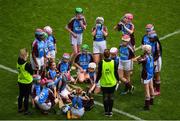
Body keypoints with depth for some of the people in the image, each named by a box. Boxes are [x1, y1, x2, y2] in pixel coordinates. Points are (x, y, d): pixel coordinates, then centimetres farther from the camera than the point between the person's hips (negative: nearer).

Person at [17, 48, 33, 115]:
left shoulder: (19, 62, -9)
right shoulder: (27, 64, -29)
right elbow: (31, 72, -16)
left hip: (20, 81, 7)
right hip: (27, 82, -7)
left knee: (21, 95, 20)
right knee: (26, 97, 6)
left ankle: (20, 108, 33)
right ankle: (26, 111, 17)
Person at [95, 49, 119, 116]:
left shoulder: (101, 63, -16)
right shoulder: (113, 62, -12)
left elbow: (99, 73, -12)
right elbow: (116, 73, -4)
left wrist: (96, 81, 4)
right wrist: (117, 79, 14)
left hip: (104, 83, -1)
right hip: (112, 83, 1)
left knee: (105, 97, 12)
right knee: (111, 97, 12)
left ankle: (106, 111, 18)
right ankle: (110, 111, 16)